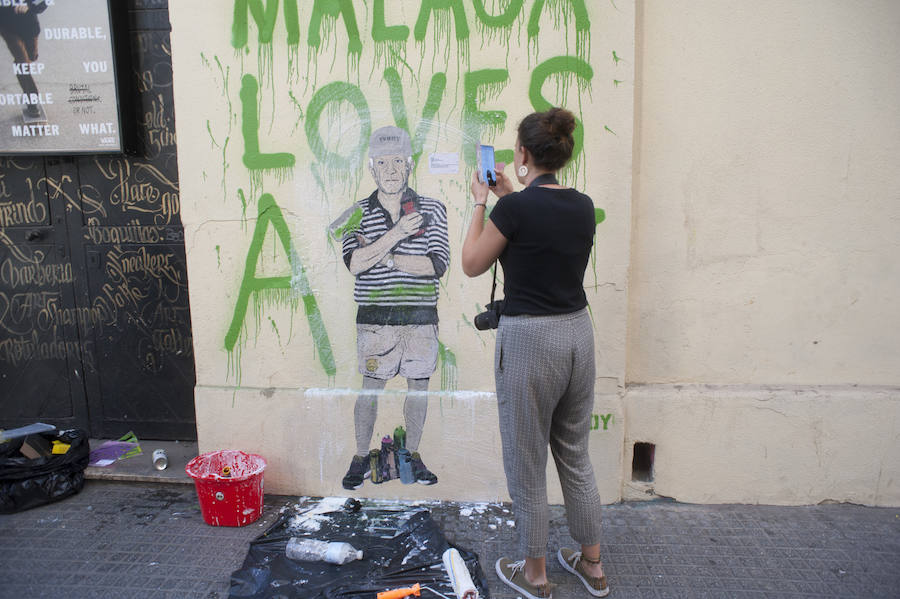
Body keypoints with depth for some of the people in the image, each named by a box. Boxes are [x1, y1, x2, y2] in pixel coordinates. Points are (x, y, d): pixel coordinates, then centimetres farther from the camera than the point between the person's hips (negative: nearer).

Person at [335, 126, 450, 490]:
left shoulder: (432, 210, 1)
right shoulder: (358, 213, 2)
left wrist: (384, 258, -11)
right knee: (370, 388, 7)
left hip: (421, 316, 1)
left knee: (419, 386, 10)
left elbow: (437, 265, -9)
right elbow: (355, 263, -12)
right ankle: (361, 457, 25)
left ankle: (412, 453, 29)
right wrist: (396, 234, -16)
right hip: (374, 318, -1)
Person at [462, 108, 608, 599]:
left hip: (529, 341, -7)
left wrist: (481, 203, 7)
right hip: (578, 334, 7)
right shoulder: (583, 206, 4)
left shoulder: (515, 207, -17)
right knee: (575, 455, 21)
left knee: (526, 464, 11)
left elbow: (472, 264, -3)